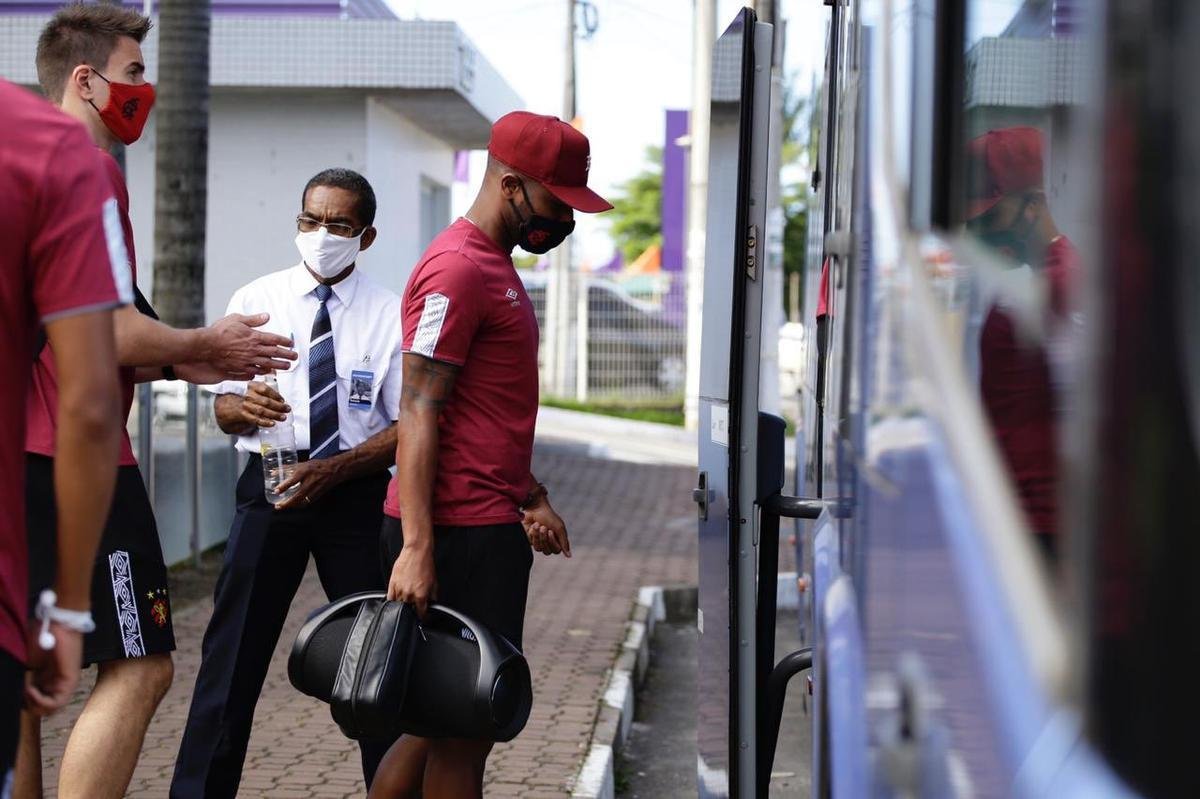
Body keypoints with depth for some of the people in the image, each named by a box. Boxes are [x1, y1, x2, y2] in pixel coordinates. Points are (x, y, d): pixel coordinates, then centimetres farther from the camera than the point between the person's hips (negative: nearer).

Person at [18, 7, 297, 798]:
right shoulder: (88, 164, -12)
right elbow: (109, 334, -18)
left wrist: (181, 362, 16)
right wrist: (201, 346, -1)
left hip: (23, 452, 10)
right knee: (139, 667, -6)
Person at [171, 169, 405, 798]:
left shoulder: (390, 314, 1)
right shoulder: (256, 300, 6)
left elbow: (407, 427, -2)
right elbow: (224, 410, 5)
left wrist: (334, 470, -17)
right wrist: (246, 405, -20)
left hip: (355, 489, 0)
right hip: (269, 485, 1)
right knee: (233, 654, -1)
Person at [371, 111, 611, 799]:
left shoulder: (494, 265, 20)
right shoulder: (457, 269, -13)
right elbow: (419, 413, -18)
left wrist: (532, 497, 29)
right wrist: (417, 547, -23)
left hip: (492, 526, 10)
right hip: (458, 532, -10)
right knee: (464, 730, -5)